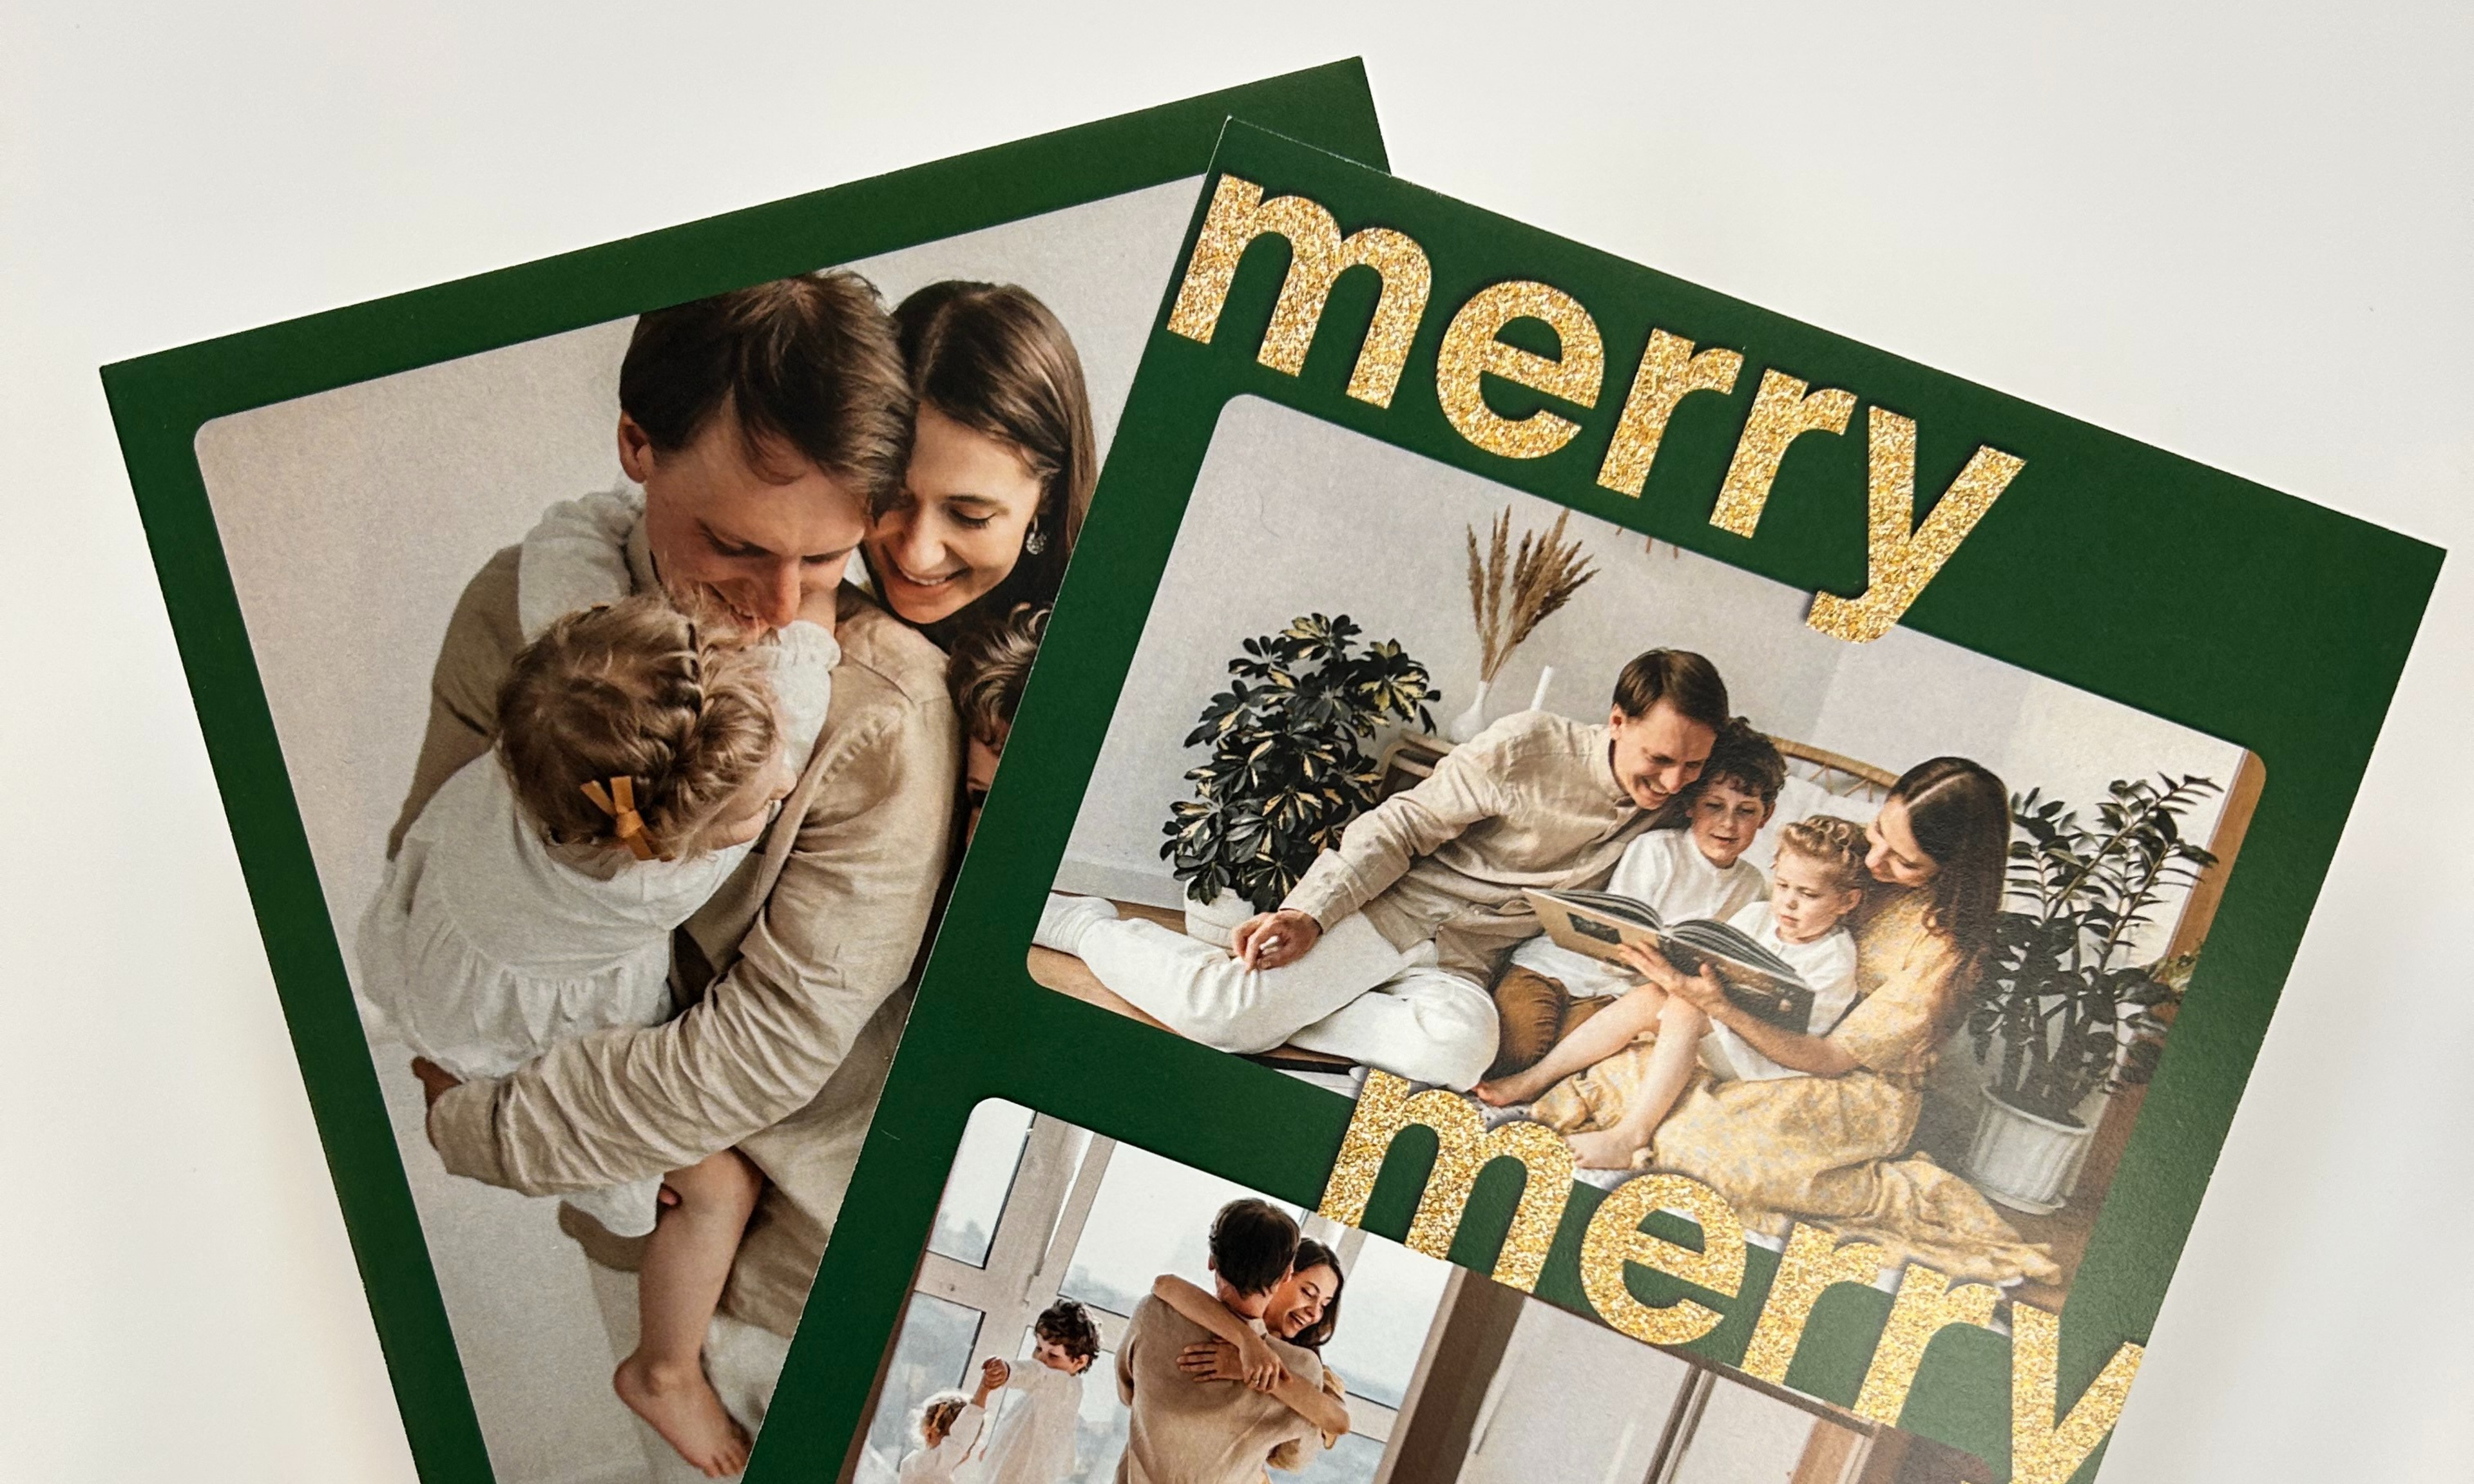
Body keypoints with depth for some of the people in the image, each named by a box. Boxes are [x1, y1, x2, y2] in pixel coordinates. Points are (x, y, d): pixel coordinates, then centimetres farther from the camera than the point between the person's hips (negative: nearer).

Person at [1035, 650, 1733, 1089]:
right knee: (1223, 1011, -24)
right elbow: (1401, 826, -8)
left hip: (1460, 965, 4)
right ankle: (1084, 923, 3)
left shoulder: (1669, 810, 3)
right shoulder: (1530, 745, -11)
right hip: (1390, 903, -3)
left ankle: (1277, 1004, -18)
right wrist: (1311, 912, -19)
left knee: (1460, 1047, -34)